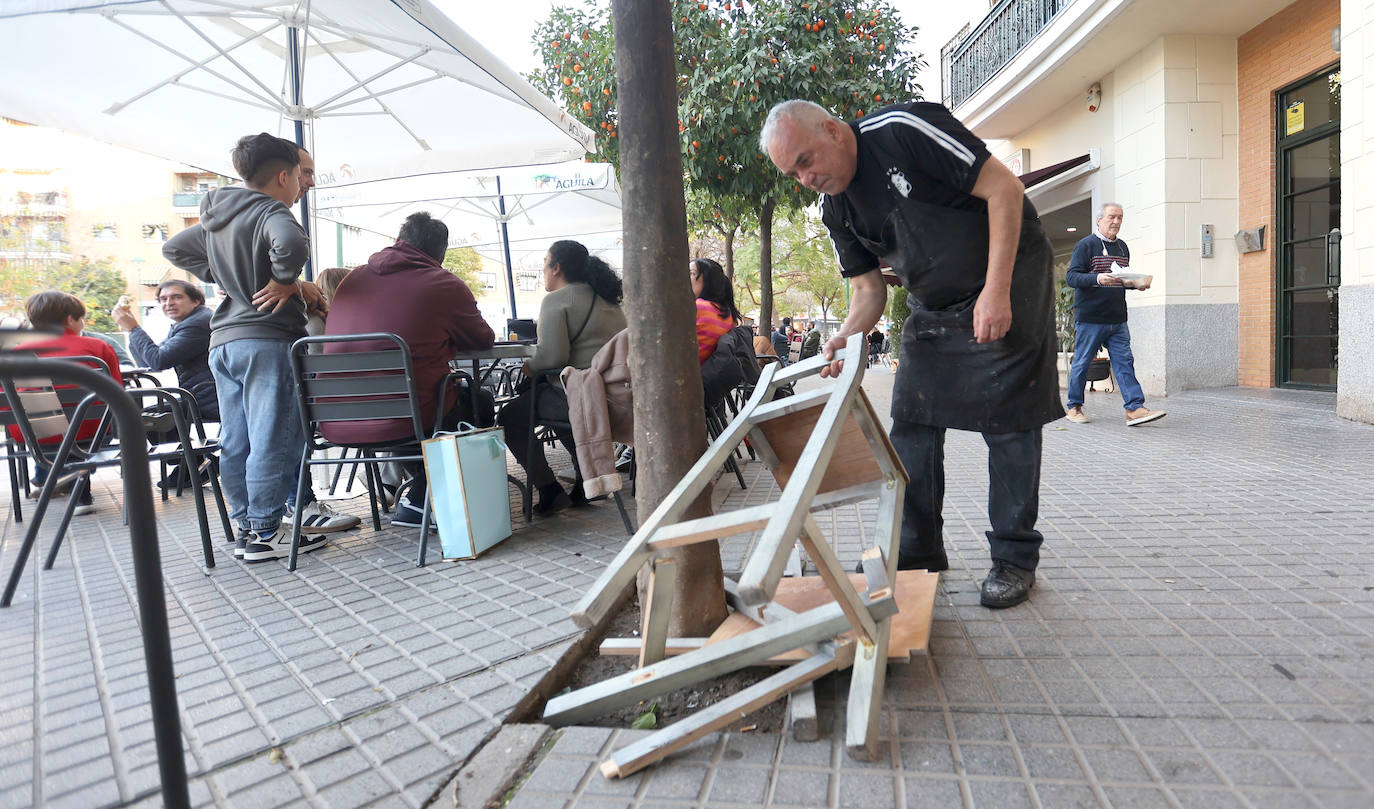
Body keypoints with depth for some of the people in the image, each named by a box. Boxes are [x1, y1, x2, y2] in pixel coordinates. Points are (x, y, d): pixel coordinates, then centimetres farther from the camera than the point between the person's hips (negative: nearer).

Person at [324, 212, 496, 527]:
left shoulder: (352, 279, 13)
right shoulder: (446, 285, -2)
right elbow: (483, 339, 11)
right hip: (402, 423, -6)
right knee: (480, 400, 21)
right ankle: (418, 501, 20)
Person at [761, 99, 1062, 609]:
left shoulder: (903, 131, -20)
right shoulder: (835, 210, 0)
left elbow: (1004, 188, -20)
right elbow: (868, 289, 4)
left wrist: (996, 291, -24)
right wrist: (846, 337, -17)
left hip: (1008, 281, -6)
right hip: (932, 308, 7)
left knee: (1006, 421, -6)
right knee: (911, 424, 1)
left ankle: (1014, 558, 9)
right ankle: (918, 556, 14)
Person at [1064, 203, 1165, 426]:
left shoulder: (1122, 247, 18)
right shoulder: (1086, 245, -3)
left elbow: (1124, 279, 26)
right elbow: (1072, 277, -13)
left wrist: (1137, 283, 5)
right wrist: (1097, 278, -28)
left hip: (1117, 320, 6)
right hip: (1090, 318, -6)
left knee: (1124, 362, -1)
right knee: (1081, 363, 2)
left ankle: (1135, 408, -3)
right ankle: (1074, 407, 14)